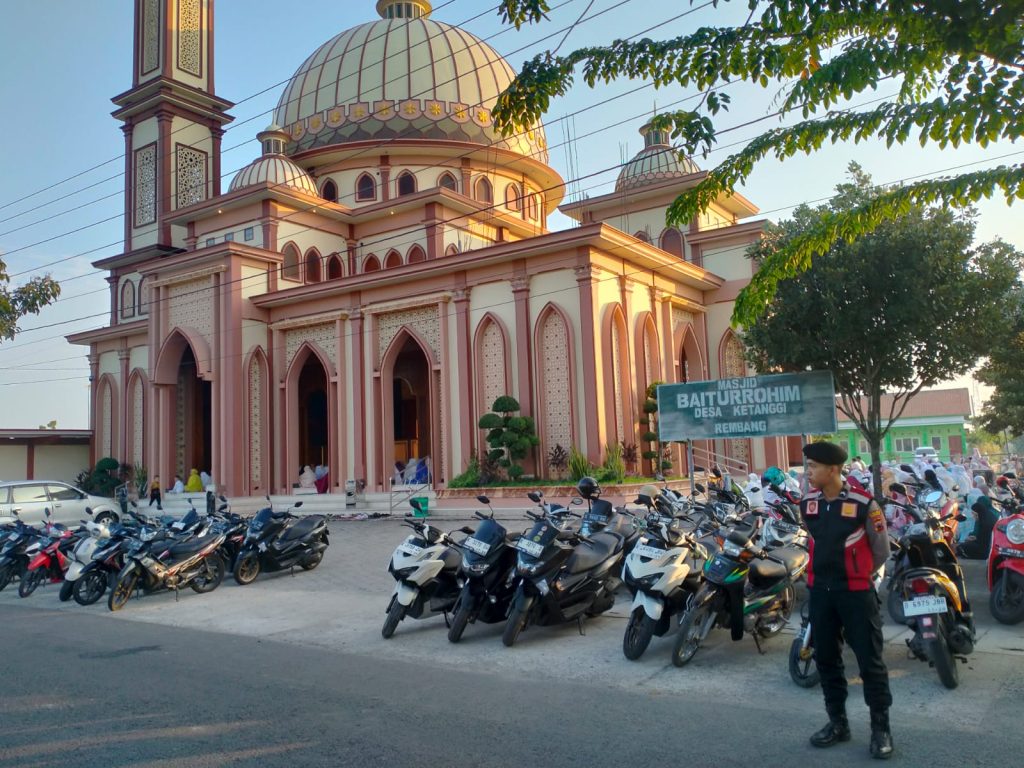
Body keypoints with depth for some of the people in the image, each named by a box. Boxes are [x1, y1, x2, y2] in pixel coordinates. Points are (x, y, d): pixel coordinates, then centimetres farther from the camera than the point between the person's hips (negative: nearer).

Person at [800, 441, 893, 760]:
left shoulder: (863, 503, -15)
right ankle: (837, 722, 26)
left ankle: (880, 728, 15)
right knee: (826, 658, 12)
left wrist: (856, 573, 9)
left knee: (870, 661, 2)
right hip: (819, 591, 5)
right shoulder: (807, 503, 1)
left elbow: (881, 551, -2)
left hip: (856, 592, -5)